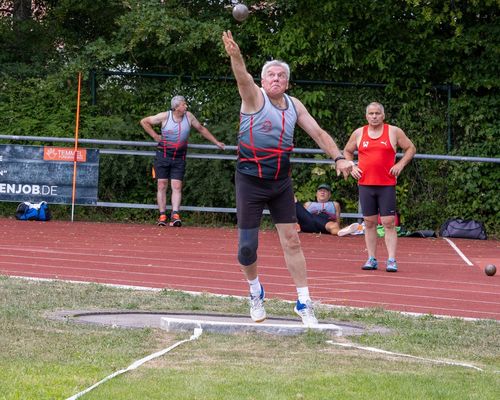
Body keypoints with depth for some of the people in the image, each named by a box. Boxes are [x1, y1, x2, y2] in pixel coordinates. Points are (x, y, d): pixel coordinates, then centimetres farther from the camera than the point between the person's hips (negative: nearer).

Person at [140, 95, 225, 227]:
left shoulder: (188, 116, 3)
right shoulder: (165, 116, -4)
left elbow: (201, 129, 16)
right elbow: (144, 122, 5)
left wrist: (216, 142, 19)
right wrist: (155, 136, 0)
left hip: (179, 158, 2)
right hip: (163, 156, -2)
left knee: (177, 187, -8)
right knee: (162, 186, -1)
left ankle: (175, 215, -16)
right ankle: (162, 216, 1)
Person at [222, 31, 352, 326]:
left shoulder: (294, 105, 7)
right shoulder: (254, 97, -10)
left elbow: (318, 132, 10)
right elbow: (243, 78, -30)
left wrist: (339, 157, -3)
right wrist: (235, 56, -51)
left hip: (281, 182, 4)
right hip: (250, 182, -4)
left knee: (291, 241, 2)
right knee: (247, 245, -2)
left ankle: (304, 302, 8)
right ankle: (256, 291, 25)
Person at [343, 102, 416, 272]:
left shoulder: (394, 132, 3)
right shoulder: (358, 133, 9)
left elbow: (411, 148, 10)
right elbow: (347, 151, 22)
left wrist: (400, 164, -3)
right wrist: (352, 167, 6)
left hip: (387, 185, -3)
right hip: (365, 184, 3)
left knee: (388, 223, -6)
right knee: (369, 222, 4)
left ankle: (392, 260, -8)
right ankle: (371, 259, 9)